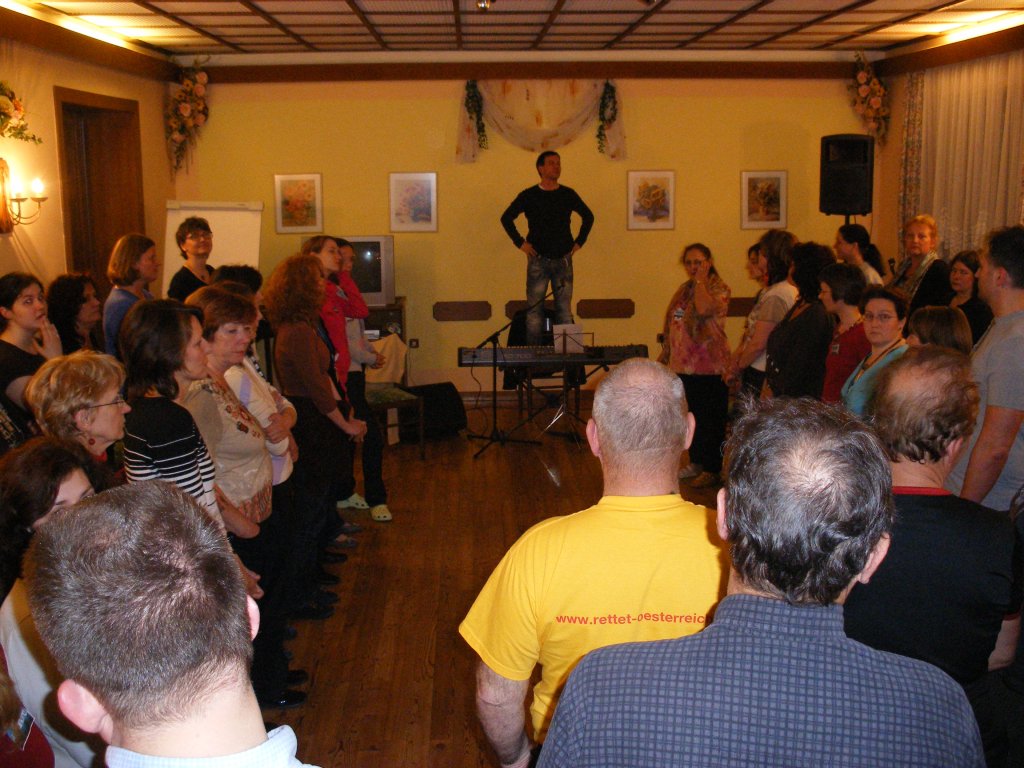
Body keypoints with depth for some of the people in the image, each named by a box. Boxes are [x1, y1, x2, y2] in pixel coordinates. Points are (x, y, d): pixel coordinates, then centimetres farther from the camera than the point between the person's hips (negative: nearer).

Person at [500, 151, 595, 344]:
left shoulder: (568, 194, 6)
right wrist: (520, 243, 0)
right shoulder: (529, 195, 0)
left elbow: (588, 217, 19)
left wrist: (579, 242, 11)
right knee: (534, 309, -2)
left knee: (564, 310, 4)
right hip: (538, 260, -2)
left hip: (563, 260, 2)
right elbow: (506, 218, 6)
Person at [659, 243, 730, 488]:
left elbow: (704, 309, -30)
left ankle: (712, 470, 8)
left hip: (709, 367, -8)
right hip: (683, 364, 8)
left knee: (710, 419, 0)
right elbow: (672, 325, 20)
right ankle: (696, 462, 28)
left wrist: (700, 280, -17)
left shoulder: (718, 288, -9)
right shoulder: (684, 289, 14)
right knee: (691, 415, 16)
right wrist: (665, 354, 19)